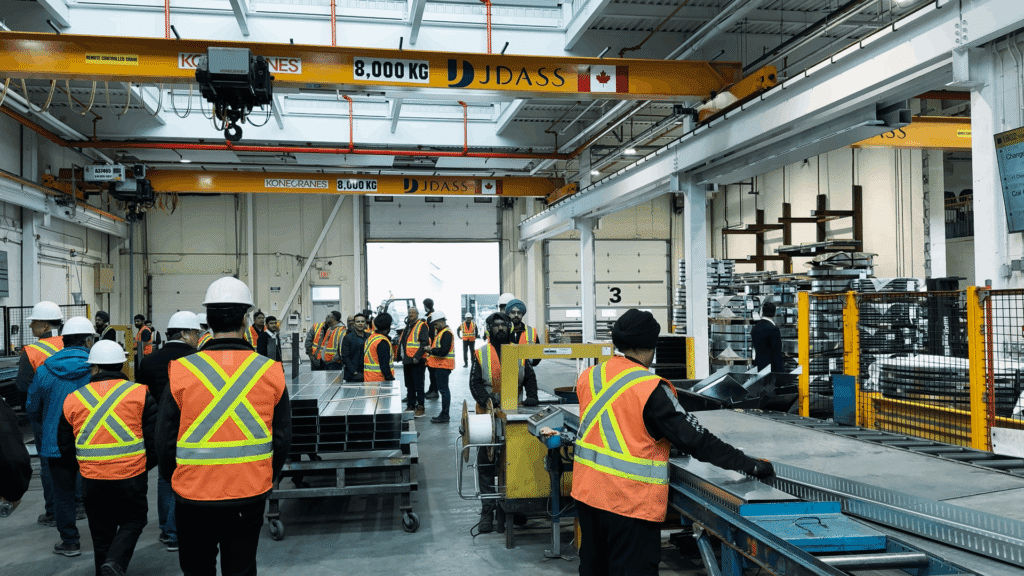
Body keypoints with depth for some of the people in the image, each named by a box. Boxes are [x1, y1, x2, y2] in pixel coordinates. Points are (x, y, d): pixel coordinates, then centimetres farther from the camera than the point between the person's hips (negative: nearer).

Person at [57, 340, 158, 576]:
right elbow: (155, 437, -4)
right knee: (132, 521, 14)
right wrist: (146, 464, 13)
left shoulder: (73, 399, 4)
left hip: (92, 480, 2)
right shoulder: (140, 393, -4)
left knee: (102, 532, 18)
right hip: (131, 477, -2)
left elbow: (65, 446, 12)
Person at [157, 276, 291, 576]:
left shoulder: (182, 371, -10)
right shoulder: (271, 372, -6)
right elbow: (282, 440, 2)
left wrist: (175, 481, 16)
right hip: (250, 497, 1)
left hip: (193, 497, 0)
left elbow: (164, 440, -2)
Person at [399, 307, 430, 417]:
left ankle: (421, 407, 1)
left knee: (418, 386, -5)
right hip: (407, 361, 9)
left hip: (417, 362, -9)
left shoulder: (421, 326, -7)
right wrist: (402, 355, 17)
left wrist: (417, 356, -22)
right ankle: (411, 405, 24)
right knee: (409, 385, 15)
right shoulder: (407, 326, 19)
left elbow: (424, 343, -16)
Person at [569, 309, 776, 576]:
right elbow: (695, 440, -18)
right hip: (629, 501, -7)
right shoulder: (651, 389, -18)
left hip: (587, 492, 7)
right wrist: (752, 466, -12)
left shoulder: (589, 377, 2)